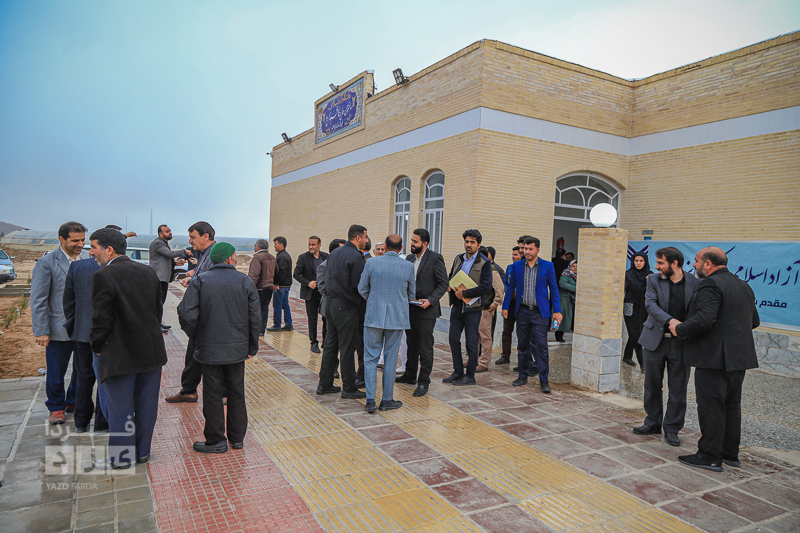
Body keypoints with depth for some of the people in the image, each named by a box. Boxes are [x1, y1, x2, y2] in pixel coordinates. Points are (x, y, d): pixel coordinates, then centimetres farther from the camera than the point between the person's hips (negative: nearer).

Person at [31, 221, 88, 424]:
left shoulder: (88, 259, 3)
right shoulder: (47, 263, -10)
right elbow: (38, 300, -9)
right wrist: (41, 331, -11)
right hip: (59, 329, -4)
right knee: (56, 373, 9)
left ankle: (75, 402, 36)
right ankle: (56, 407, 30)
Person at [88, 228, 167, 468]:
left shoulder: (103, 276, -15)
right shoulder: (148, 271, 5)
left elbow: (102, 319, -14)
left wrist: (97, 347, 2)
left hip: (120, 354, -6)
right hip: (152, 350, 6)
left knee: (120, 408, 9)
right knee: (146, 405, 16)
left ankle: (122, 457, 22)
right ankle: (142, 452, 29)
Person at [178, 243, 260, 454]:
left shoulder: (200, 281, -7)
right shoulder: (246, 282, -2)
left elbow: (187, 314, -13)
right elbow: (255, 318, -2)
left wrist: (196, 336, 5)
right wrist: (252, 347, 9)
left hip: (210, 349, -2)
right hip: (238, 348, 2)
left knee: (213, 395, 9)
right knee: (236, 393, 15)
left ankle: (216, 440, 18)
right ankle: (237, 437, 26)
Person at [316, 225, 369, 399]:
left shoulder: (334, 253, 11)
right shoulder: (356, 257, -16)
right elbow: (358, 285, -17)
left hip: (330, 304, 8)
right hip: (346, 307, -8)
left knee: (330, 345, 15)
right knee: (347, 349, 0)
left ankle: (324, 384, 23)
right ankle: (349, 388, 10)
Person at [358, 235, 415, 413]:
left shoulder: (371, 263, -5)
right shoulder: (408, 266, -4)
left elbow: (362, 289, 3)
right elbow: (412, 294, 7)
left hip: (374, 316, 0)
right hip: (397, 317, 0)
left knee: (371, 358, 8)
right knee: (390, 359, 9)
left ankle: (370, 400, 4)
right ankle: (387, 400, 18)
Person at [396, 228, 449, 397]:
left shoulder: (435, 258, -9)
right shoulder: (409, 258, 11)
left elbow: (443, 284, -10)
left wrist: (430, 300, -20)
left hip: (426, 311, -7)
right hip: (410, 309, 7)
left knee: (425, 348, -1)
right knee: (412, 345, 18)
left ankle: (423, 381, 8)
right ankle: (410, 375, 31)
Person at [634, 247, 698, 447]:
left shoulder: (693, 283, 0)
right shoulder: (654, 280, 1)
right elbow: (650, 304, -13)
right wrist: (670, 321, -28)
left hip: (681, 343, -1)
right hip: (655, 340, 1)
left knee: (678, 389, 5)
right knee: (652, 385, 11)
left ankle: (672, 428, 19)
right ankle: (653, 423, 27)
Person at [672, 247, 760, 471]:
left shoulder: (711, 285, -16)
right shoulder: (744, 286, 14)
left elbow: (704, 319, -27)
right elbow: (754, 321, 18)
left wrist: (679, 329, -13)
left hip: (715, 358, -9)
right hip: (739, 358, 9)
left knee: (711, 407, -1)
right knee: (731, 406, 17)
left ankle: (710, 456, 5)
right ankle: (730, 453, 26)